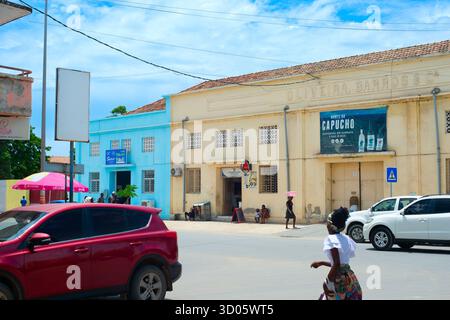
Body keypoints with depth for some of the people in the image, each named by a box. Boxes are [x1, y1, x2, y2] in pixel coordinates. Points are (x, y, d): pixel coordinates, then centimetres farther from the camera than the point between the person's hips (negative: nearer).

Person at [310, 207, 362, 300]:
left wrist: (327, 282, -14)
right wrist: (321, 263, 27)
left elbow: (336, 264, -20)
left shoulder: (331, 239, -12)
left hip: (339, 279, -8)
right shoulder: (345, 239, 12)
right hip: (350, 278, 8)